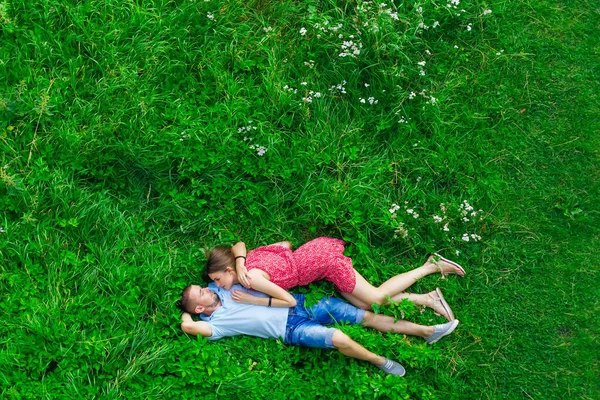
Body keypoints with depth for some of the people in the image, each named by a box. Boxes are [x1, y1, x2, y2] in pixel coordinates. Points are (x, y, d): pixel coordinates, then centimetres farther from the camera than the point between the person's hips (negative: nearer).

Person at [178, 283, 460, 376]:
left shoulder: (220, 287, 10)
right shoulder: (215, 324, -6)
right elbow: (189, 326, -26)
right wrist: (186, 314, -4)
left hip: (297, 303, 6)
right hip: (291, 329, -6)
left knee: (364, 316, -4)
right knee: (337, 338, -32)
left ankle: (426, 331, 2)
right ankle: (381, 362, -4)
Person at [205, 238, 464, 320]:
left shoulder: (251, 277, -20)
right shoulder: (247, 258, 3)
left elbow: (289, 301, -17)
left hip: (324, 260, -8)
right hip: (317, 248, 8)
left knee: (375, 298, 4)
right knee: (363, 304, 6)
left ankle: (431, 266, 9)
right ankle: (425, 299, 11)